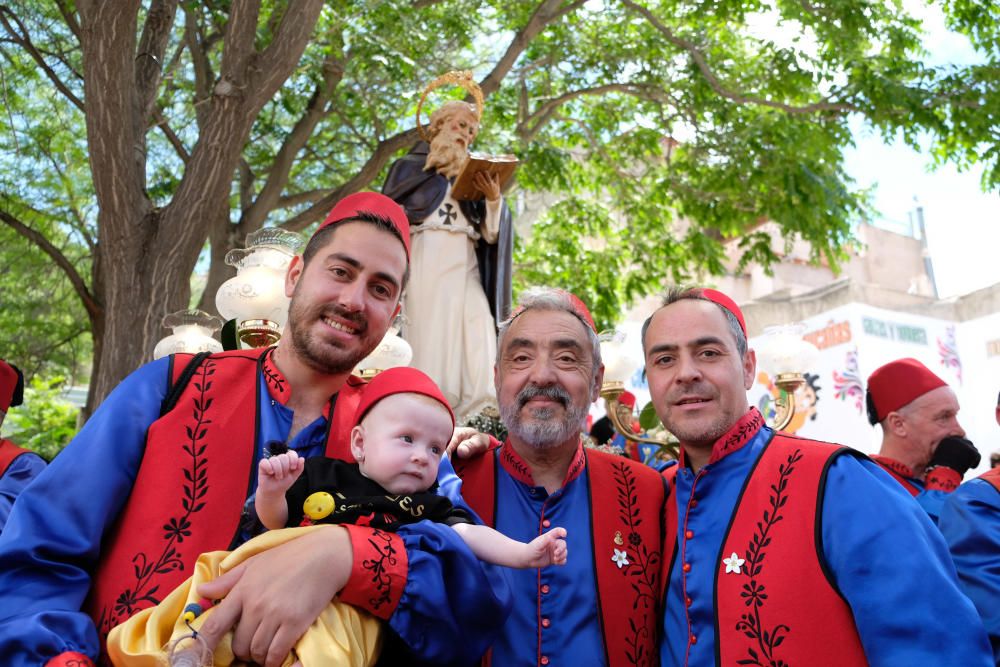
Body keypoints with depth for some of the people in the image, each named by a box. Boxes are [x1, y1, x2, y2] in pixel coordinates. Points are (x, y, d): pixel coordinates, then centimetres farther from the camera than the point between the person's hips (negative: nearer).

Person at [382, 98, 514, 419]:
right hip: (430, 259, -3)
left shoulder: (475, 177, 24)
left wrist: (494, 199, -3)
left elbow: (491, 233, 13)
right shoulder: (413, 167, 16)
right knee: (429, 337, -13)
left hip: (466, 265, 3)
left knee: (475, 345, -12)